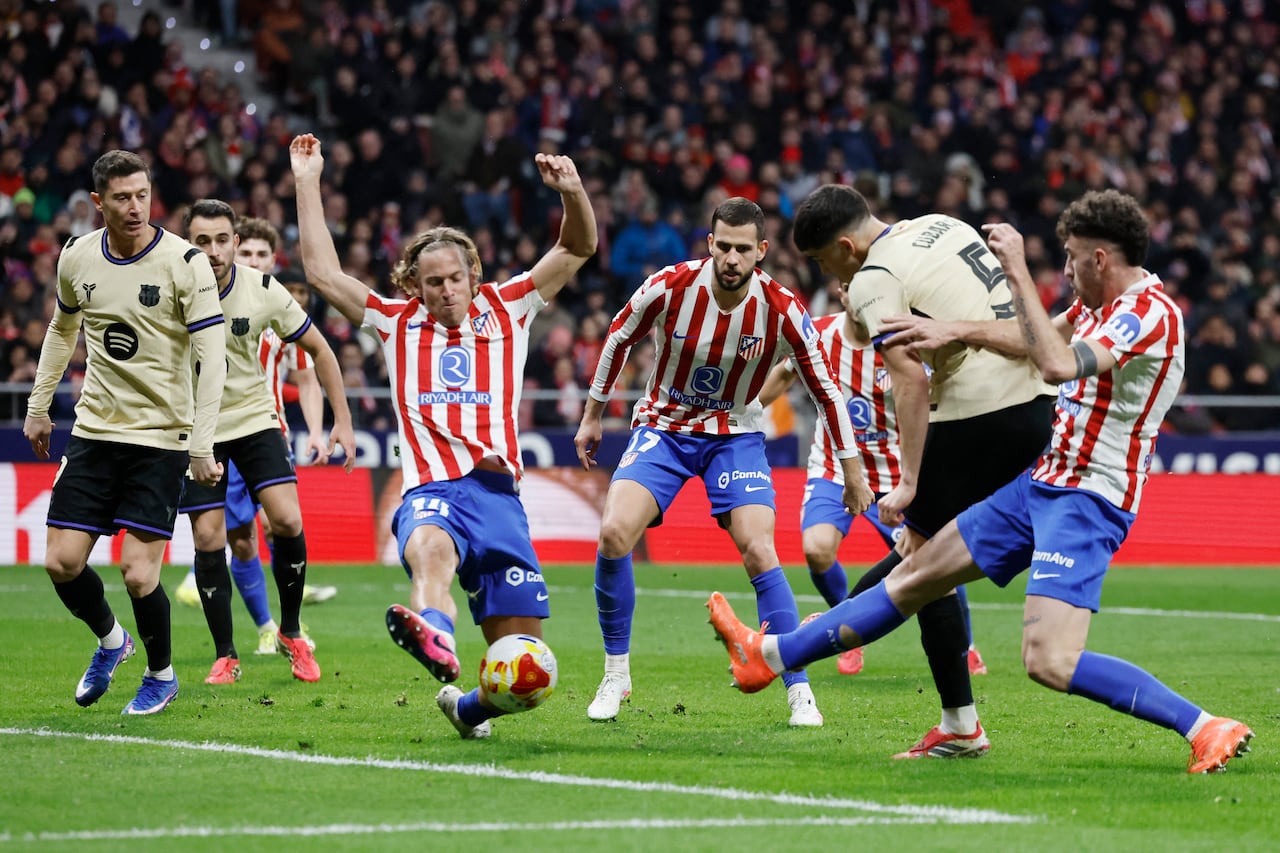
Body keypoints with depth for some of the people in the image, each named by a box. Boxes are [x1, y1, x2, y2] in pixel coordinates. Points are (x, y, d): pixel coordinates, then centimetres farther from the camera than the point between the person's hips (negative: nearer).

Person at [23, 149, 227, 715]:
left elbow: (213, 359, -13)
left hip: (161, 438, -4)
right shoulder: (77, 258, 2)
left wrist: (201, 446, -19)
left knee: (138, 574, -11)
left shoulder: (185, 262, -12)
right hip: (94, 432, 4)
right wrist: (38, 405, 22)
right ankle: (110, 641, 29)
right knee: (62, 563, -2)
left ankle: (161, 674, 17)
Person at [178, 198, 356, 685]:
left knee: (287, 521, -15)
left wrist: (342, 420, -1)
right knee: (209, 539, -6)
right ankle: (226, 657, 8)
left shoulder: (263, 291, -13)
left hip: (255, 418, 1)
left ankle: (291, 635, 6)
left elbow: (318, 350, 0)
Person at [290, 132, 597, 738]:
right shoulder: (397, 322, 16)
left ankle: (467, 705, 27)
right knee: (431, 546, -41)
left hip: (497, 491, 2)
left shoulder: (506, 311, 16)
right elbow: (323, 273, 14)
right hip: (430, 490, -2)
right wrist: (307, 183, 12)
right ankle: (434, 638, -72)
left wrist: (572, 191, -8)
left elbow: (578, 248, 12)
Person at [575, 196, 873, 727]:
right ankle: (616, 673, -2)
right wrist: (592, 415, 8)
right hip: (662, 427, 0)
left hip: (736, 436, 0)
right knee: (614, 534, -20)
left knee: (759, 552, -19)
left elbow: (824, 389, -6)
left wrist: (852, 471, -2)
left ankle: (799, 693, -9)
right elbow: (618, 339, 1)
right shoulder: (670, 287, -19)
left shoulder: (781, 310, -19)